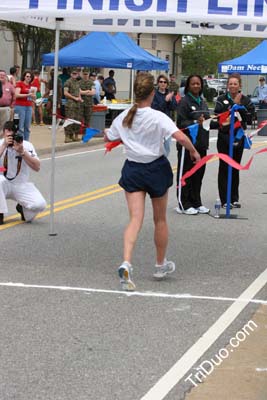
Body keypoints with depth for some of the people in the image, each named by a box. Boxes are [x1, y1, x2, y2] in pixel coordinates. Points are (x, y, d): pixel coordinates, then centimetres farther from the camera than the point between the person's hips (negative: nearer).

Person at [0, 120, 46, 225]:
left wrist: (22, 152, -23)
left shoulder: (27, 145, -4)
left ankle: (23, 209, 13)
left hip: (21, 186, 1)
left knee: (40, 204, -24)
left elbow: (37, 167, -14)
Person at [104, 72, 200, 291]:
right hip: (156, 169, -3)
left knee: (135, 220, -2)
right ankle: (161, 265, 31)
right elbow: (181, 137, -26)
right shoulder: (158, 117, -16)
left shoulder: (123, 117, -2)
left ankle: (126, 263, -26)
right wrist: (193, 151, -8)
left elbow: (108, 138, 13)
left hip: (132, 170, 3)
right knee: (160, 219, 16)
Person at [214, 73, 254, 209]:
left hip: (239, 137, 2)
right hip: (224, 137, -2)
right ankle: (225, 200, 1)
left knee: (235, 168, 9)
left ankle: (234, 198, 17)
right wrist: (234, 104, -17)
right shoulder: (221, 99, -2)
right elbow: (218, 115, -17)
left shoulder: (245, 100, 3)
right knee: (224, 167, -2)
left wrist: (239, 105, -16)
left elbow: (248, 117, -6)